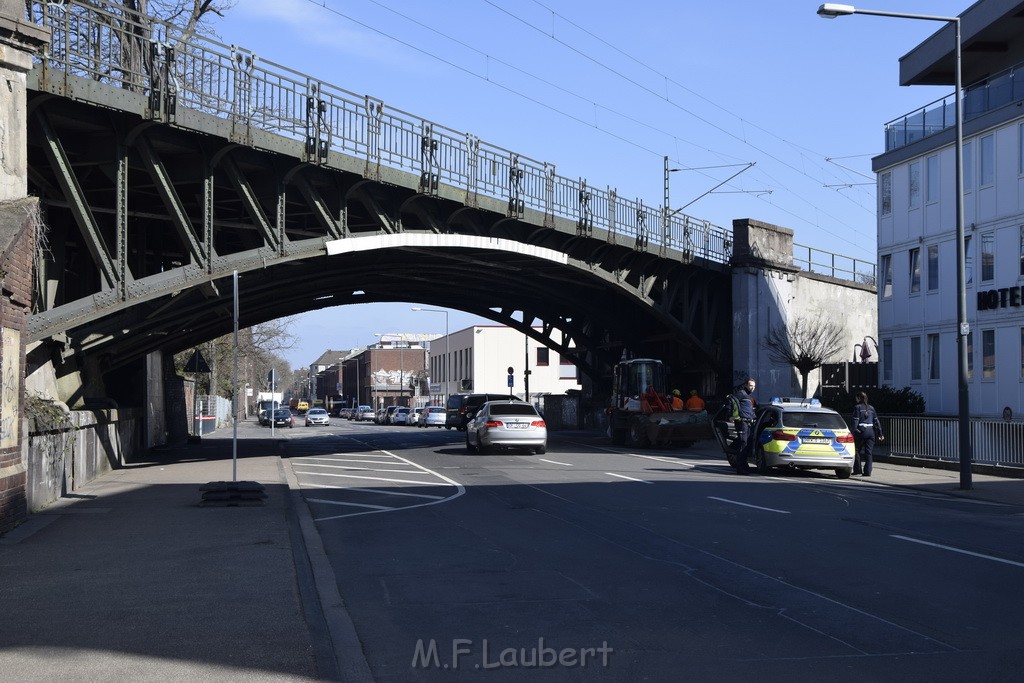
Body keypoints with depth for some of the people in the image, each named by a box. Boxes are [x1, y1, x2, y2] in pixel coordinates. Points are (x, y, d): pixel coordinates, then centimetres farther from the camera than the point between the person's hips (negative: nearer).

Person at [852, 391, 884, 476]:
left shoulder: (857, 407, -2)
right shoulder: (871, 408, 13)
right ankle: (867, 472, 1)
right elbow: (876, 421, 11)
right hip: (871, 431, 4)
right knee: (868, 452, 4)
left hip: (861, 431, -4)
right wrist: (880, 434, 14)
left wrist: (854, 432, -11)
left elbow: (855, 421, -9)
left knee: (858, 451, 8)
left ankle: (857, 469, 9)